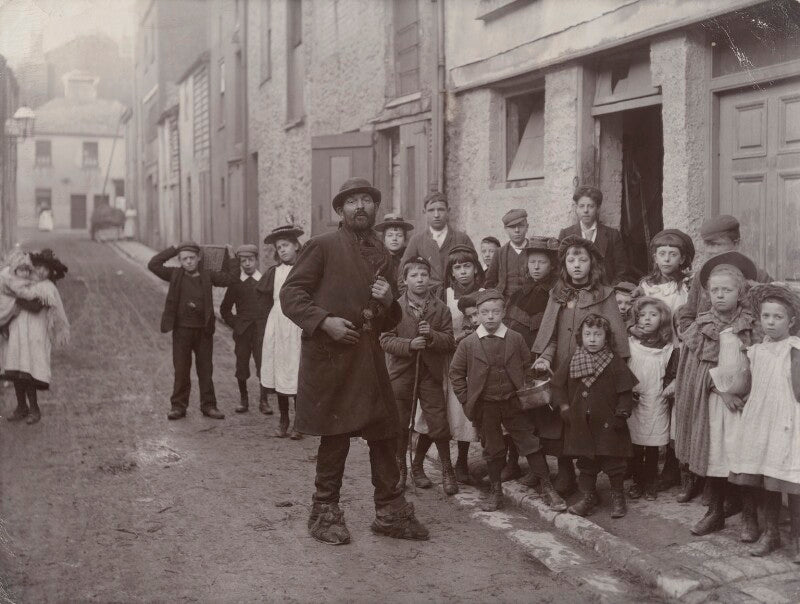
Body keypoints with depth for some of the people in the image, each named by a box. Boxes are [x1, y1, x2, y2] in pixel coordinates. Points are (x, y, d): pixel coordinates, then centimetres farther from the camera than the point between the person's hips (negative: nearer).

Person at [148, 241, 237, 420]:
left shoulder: (207, 275, 4)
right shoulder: (175, 275, 2)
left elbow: (231, 277, 2)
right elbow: (153, 265, -6)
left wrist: (229, 257, 3)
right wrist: (173, 249, -5)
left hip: (204, 330, 1)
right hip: (182, 329, -1)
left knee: (206, 369, 7)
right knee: (181, 369, 4)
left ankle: (208, 405, 15)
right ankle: (178, 406, 12)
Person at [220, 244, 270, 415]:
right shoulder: (235, 284, 8)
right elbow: (225, 309, 16)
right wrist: (234, 324, 5)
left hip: (262, 331, -1)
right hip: (242, 332, 1)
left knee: (264, 366, -4)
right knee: (242, 368, 2)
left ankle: (264, 401, 5)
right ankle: (243, 399, 13)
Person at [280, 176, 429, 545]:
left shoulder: (382, 255, 15)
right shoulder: (322, 247, -3)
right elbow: (290, 294, -6)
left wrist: (389, 301, 0)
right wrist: (325, 320, -18)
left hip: (368, 357, 5)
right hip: (328, 358, -5)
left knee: (385, 432, 7)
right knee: (335, 437, 3)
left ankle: (390, 513, 20)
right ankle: (325, 513, 19)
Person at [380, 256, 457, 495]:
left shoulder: (441, 308, 2)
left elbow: (450, 342, 0)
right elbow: (385, 340, -6)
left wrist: (432, 336, -18)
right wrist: (410, 345, -20)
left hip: (431, 374, 0)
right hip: (401, 372, 0)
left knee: (438, 425, 0)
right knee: (400, 424, 9)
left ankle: (447, 470, 17)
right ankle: (400, 469, 26)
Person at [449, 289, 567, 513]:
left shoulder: (515, 339, -3)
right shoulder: (468, 344, -5)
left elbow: (528, 366, 7)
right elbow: (456, 372, 2)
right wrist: (466, 400, -2)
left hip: (514, 402, 0)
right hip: (485, 407, 0)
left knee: (531, 444, 2)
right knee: (492, 449, 12)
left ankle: (547, 488, 12)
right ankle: (496, 491, 24)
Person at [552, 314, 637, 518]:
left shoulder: (615, 362, -6)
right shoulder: (573, 363, 3)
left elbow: (626, 392, -5)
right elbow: (558, 385, 9)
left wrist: (621, 414, -11)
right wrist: (564, 407, 2)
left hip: (608, 424, -3)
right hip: (581, 424, 3)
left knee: (613, 461, 4)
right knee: (585, 463, 13)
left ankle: (618, 497, 20)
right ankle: (588, 496, 25)